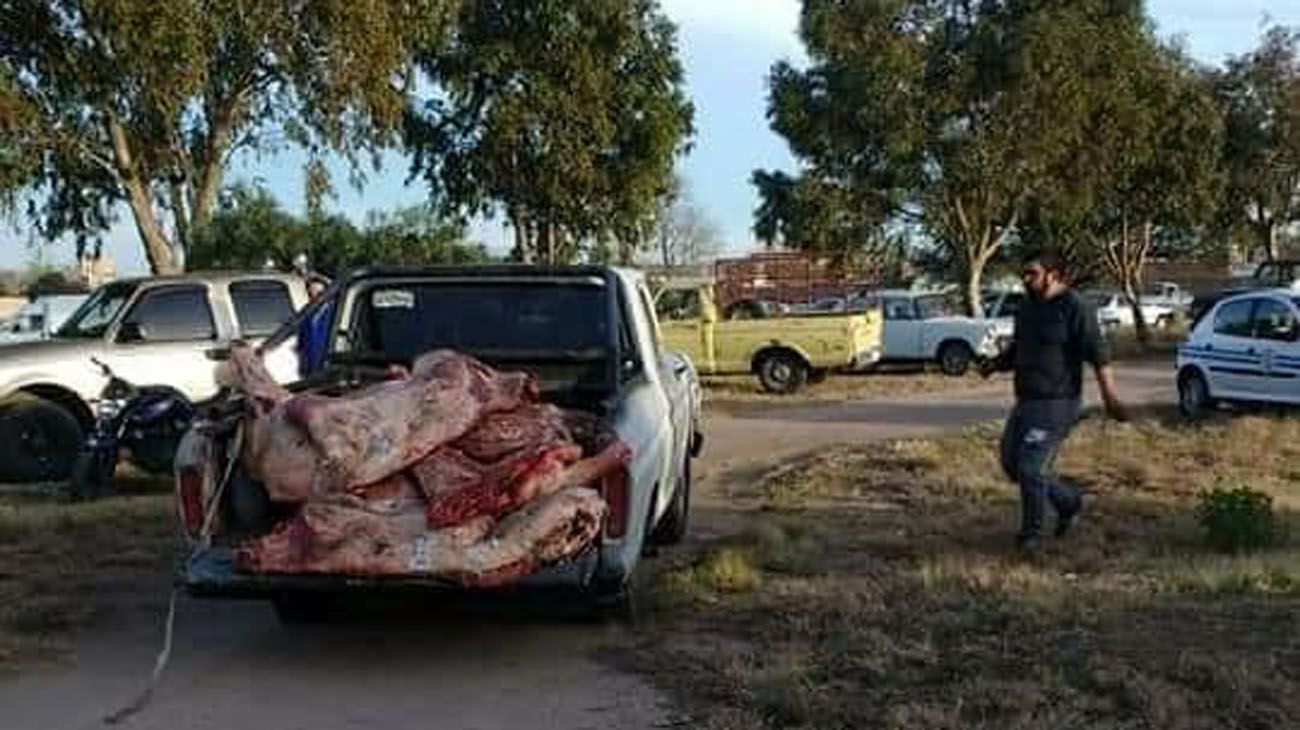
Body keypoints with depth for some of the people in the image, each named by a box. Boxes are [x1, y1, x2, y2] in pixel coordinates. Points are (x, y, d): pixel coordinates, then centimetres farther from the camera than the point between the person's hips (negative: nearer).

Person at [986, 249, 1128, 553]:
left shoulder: (1075, 308, -13)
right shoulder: (1028, 307, 12)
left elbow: (1099, 355, -18)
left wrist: (1110, 395, -26)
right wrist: (996, 365, 5)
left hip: (1056, 404, -9)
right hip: (1026, 402, 9)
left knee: (1031, 468, -9)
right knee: (1012, 462, 11)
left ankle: (1032, 533, 9)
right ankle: (1069, 502, 29)